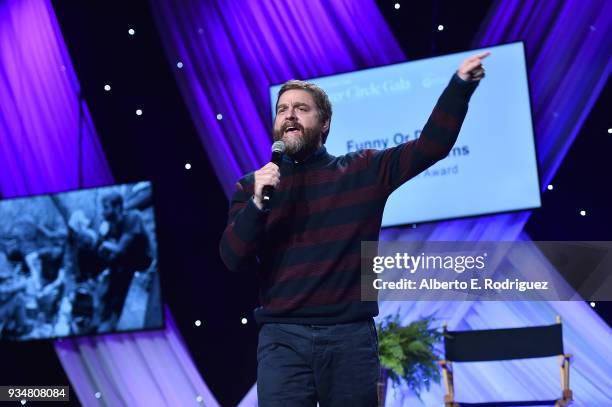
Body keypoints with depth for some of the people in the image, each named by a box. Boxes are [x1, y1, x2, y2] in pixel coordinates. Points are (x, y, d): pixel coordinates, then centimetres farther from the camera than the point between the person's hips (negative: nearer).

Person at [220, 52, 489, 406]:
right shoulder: (252, 186, 10)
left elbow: (431, 146, 2)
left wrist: (460, 85, -8)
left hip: (352, 336, 0)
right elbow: (233, 259, -1)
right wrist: (257, 203, -15)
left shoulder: (364, 170, 9)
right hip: (283, 338, 0)